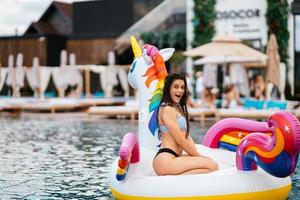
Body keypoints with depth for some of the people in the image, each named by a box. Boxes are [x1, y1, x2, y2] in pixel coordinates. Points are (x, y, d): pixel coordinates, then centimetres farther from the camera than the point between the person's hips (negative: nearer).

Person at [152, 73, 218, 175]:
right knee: (212, 166, -18)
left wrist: (197, 155, 3)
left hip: (174, 157, 10)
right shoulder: (167, 109, -8)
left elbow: (187, 136, 16)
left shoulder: (179, 109, 22)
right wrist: (198, 156, -1)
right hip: (165, 160, -10)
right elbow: (180, 140, -11)